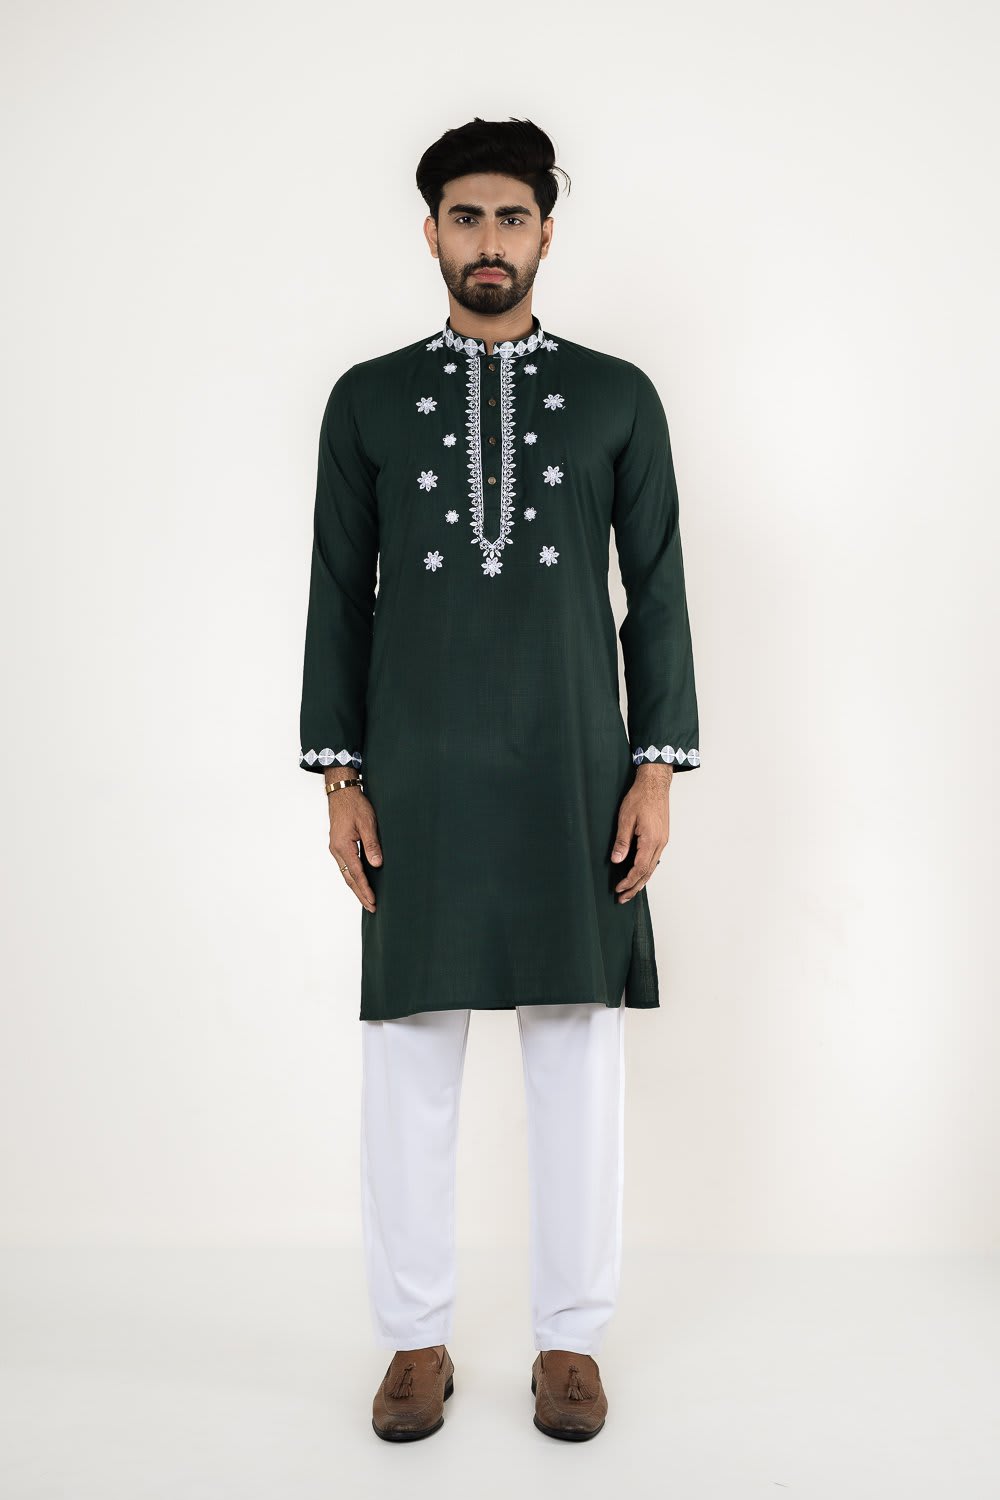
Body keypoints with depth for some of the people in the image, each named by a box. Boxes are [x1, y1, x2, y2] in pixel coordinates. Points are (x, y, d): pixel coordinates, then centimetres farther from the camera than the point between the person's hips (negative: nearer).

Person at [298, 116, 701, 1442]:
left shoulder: (618, 397, 8)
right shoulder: (367, 399, 8)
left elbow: (658, 592, 6)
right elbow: (339, 596, 7)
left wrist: (657, 771, -2)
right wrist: (340, 780, 0)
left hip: (573, 775, 0)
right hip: (419, 781, 0)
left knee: (580, 1052, 4)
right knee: (409, 1058, 4)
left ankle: (570, 1338, 20)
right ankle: (417, 1339, 20)